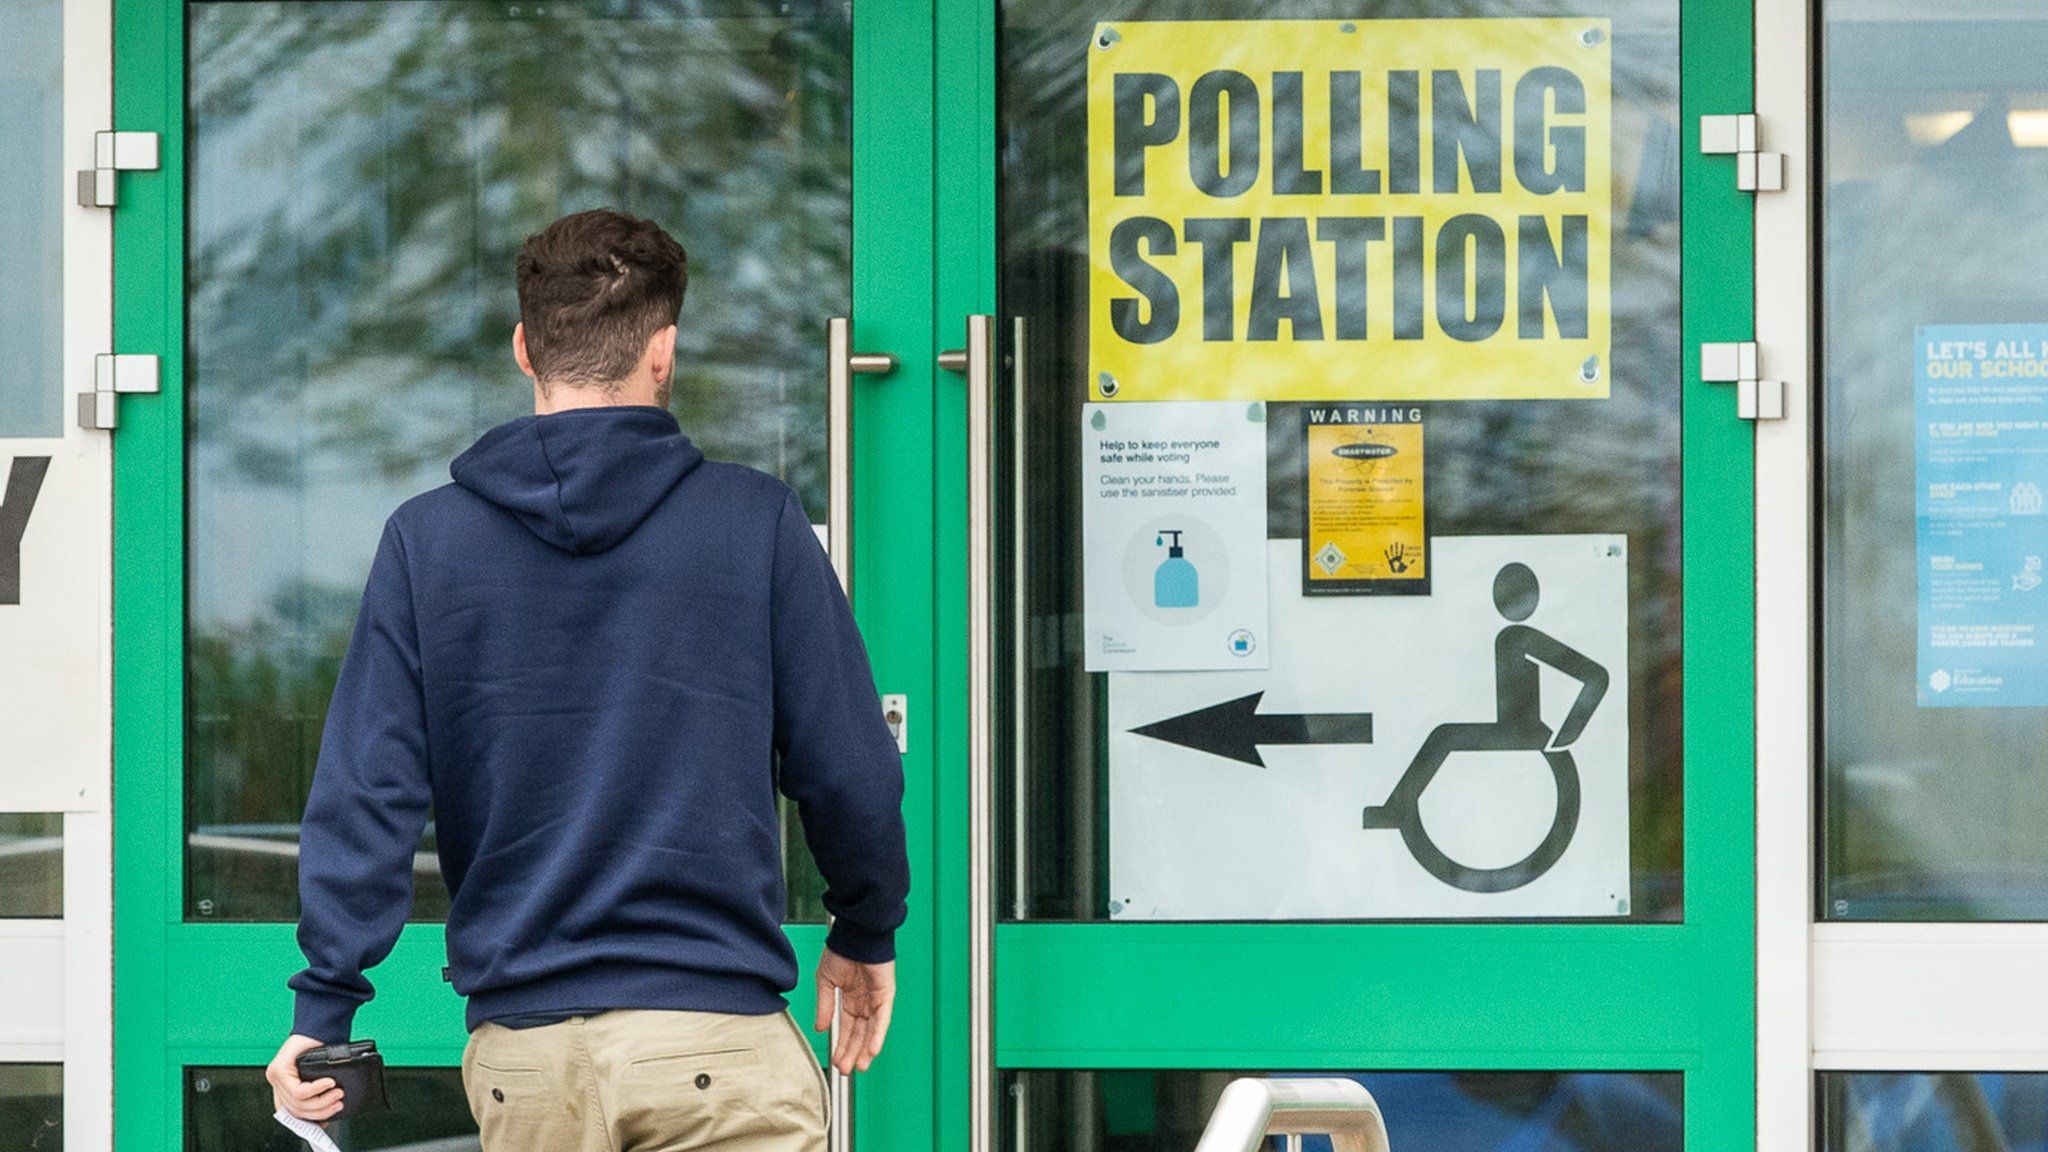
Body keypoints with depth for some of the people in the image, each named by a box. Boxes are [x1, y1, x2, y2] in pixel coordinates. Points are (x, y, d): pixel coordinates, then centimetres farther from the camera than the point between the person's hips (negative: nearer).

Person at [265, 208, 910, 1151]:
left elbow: (367, 788, -1)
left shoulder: (426, 539, 3)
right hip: (716, 1039, -3)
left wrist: (326, 1004, 2)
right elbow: (848, 773, 1)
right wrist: (866, 933, 19)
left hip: (521, 1055, 3)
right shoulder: (757, 523, -2)